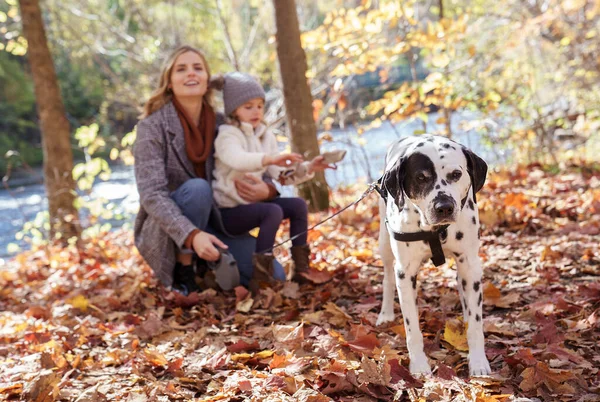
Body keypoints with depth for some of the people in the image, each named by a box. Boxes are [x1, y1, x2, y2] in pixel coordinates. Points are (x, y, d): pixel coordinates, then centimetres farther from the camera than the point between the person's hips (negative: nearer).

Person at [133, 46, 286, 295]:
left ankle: (207, 265, 12)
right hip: (167, 232, -4)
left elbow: (254, 170, 6)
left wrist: (267, 189, -20)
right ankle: (183, 272, -16)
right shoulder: (152, 127, -14)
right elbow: (152, 195, -24)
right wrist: (192, 235, -40)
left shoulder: (220, 124, 0)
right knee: (197, 188, -34)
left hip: (213, 223, 4)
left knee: (273, 276, -13)